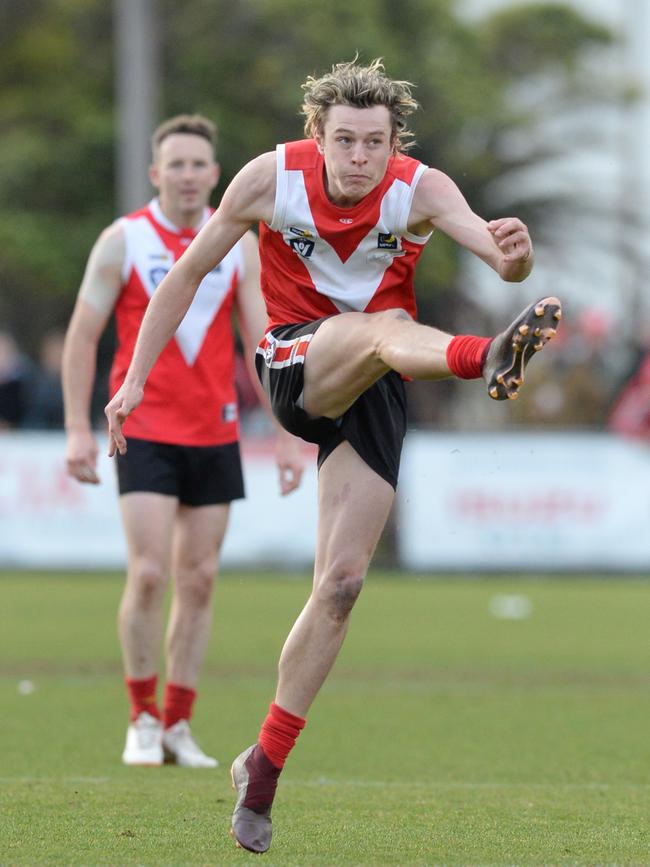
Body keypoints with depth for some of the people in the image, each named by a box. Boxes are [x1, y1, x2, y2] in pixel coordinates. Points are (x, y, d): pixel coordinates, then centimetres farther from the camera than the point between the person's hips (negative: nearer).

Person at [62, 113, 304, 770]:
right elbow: (82, 335, 0)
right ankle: (142, 718, 2)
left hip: (215, 436, 3)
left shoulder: (240, 245, 5)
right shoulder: (123, 241, -2)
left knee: (199, 579, 3)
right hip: (144, 431, -3)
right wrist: (77, 429, -7)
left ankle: (178, 725, 11)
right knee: (149, 574, -12)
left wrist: (287, 437, 1)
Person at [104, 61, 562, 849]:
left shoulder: (420, 191, -13)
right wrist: (136, 379, 0)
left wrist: (513, 256, -55)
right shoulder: (271, 178, -12)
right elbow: (190, 271, 0)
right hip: (296, 363, -2)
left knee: (341, 584, -6)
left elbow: (498, 252, -30)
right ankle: (486, 357, -73)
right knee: (381, 328, -37)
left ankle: (263, 765, 6)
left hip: (376, 392, 2)